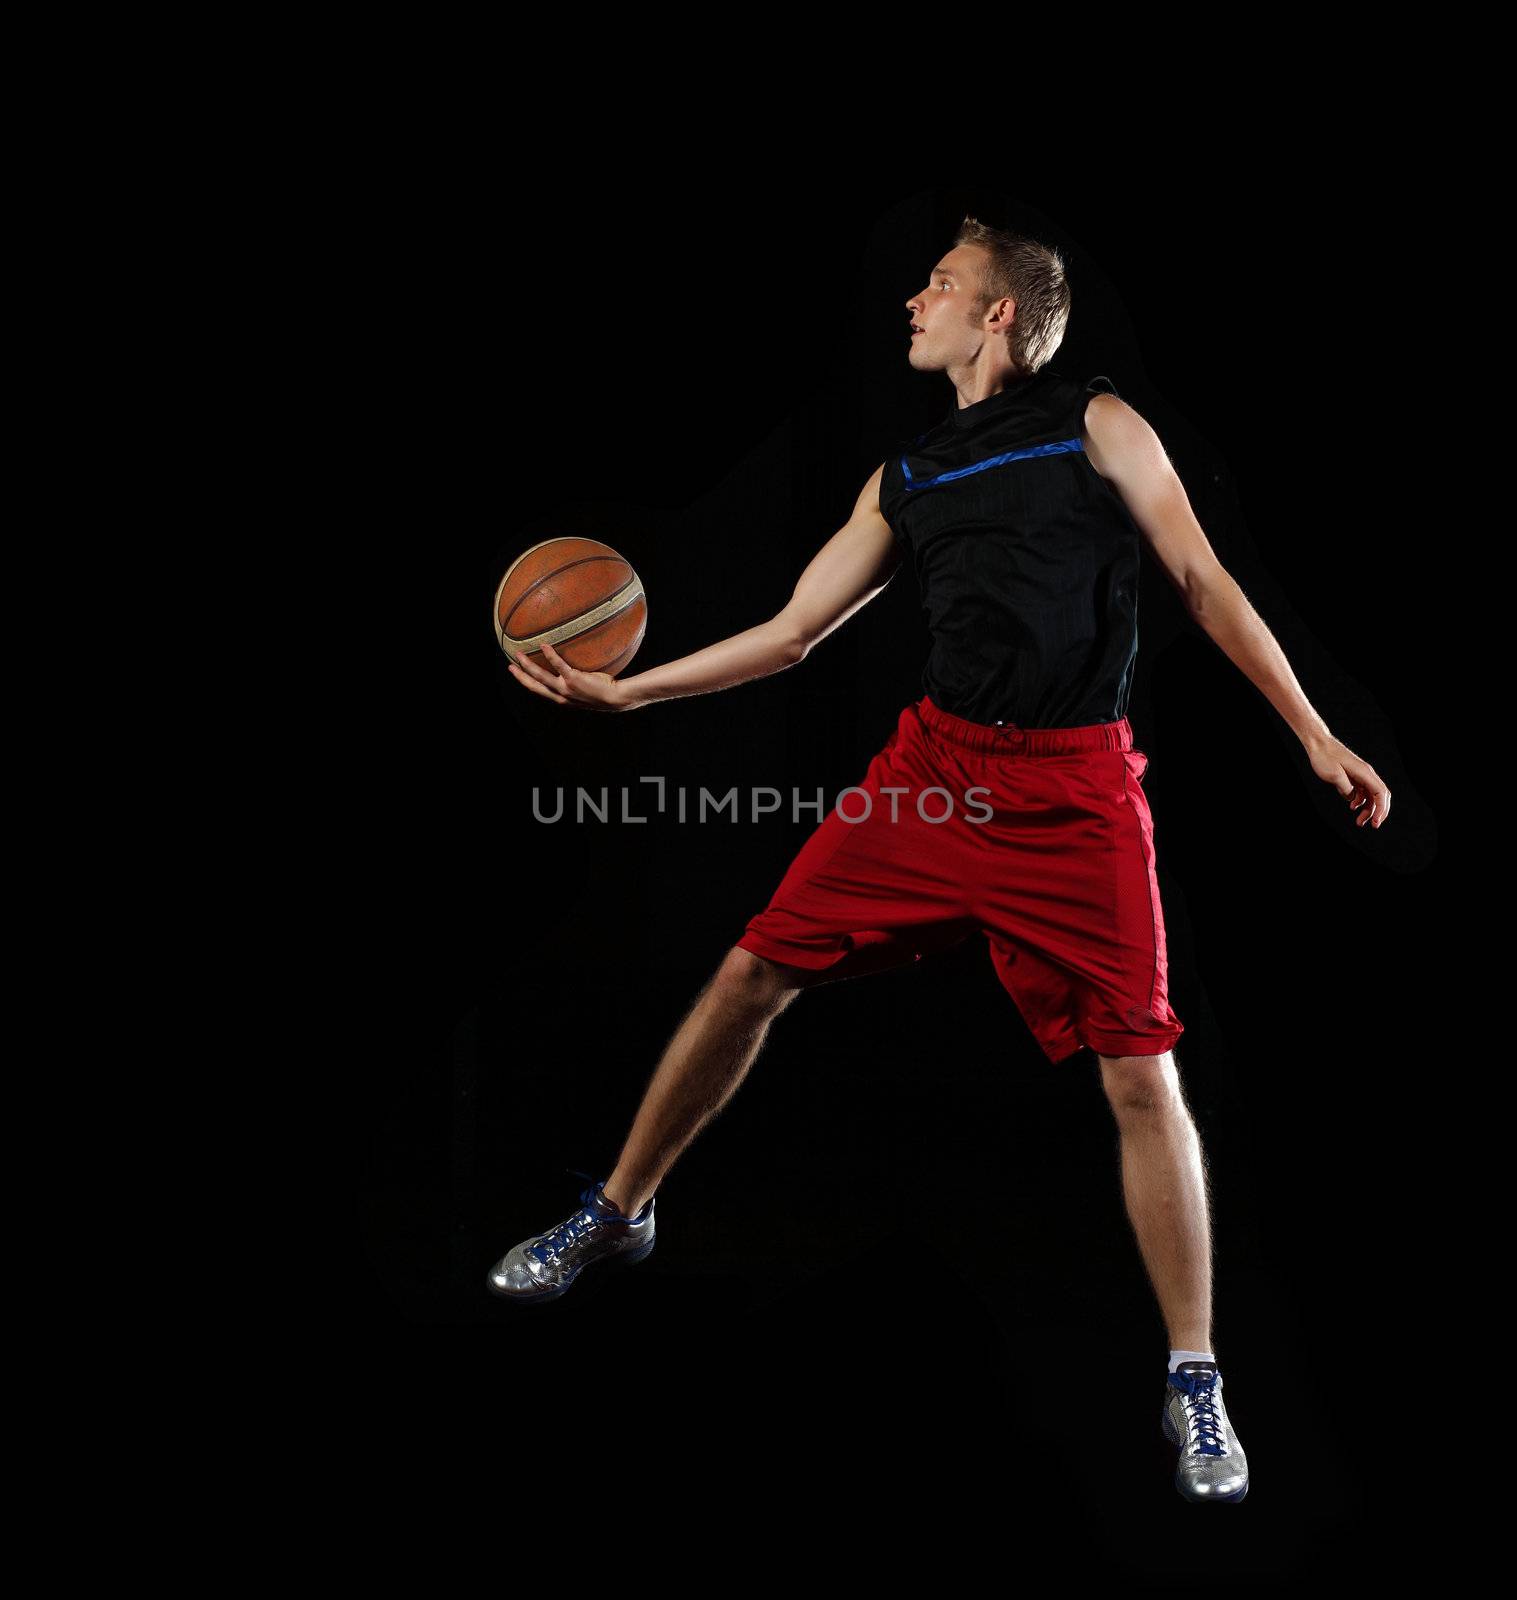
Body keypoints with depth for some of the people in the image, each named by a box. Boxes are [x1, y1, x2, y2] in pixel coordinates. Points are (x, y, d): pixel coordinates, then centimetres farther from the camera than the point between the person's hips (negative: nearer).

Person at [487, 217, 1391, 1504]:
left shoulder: (1097, 424, 3)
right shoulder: (908, 475, 15)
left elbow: (1204, 584, 2)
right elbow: (793, 630, 18)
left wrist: (1314, 736, -4)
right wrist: (627, 691, 13)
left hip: (1078, 792, -4)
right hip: (934, 765, 4)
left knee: (1142, 1076, -7)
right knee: (752, 972, 2)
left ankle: (1195, 1383, 6)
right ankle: (620, 1214, 22)